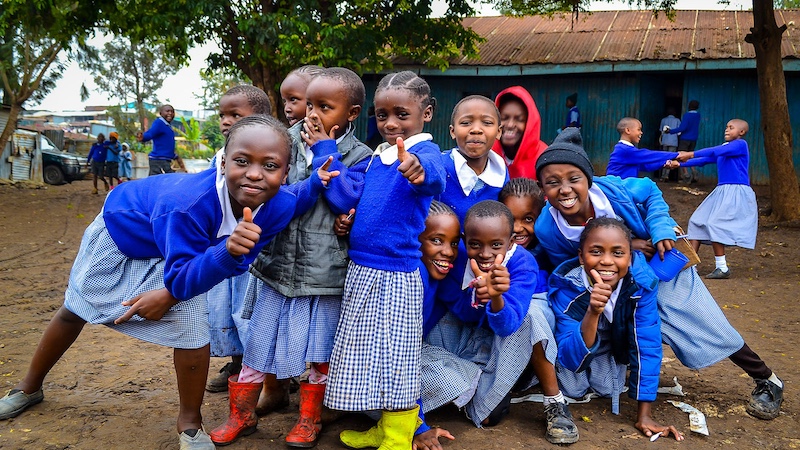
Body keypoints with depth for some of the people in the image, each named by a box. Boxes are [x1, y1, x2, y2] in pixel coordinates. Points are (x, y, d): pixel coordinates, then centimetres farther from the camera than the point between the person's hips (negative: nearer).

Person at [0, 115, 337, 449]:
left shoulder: (279, 205, -32)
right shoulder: (189, 204, -48)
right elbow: (182, 276, -41)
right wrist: (227, 250, -58)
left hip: (182, 255, 3)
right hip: (122, 229, -3)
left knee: (194, 328, -11)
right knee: (74, 311, 16)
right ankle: (29, 388, 45)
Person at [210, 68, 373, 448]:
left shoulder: (358, 158, -6)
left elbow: (347, 199, -23)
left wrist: (325, 151, -17)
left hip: (323, 272, -2)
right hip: (276, 263, 3)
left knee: (318, 349, 11)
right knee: (259, 341, 12)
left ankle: (309, 418, 32)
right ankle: (242, 414, 30)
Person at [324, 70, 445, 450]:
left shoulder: (425, 152, -12)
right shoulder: (376, 156, 10)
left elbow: (434, 177, -37)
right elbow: (348, 197, 19)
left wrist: (419, 171, -59)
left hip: (396, 275, -8)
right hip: (360, 269, 8)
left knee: (395, 357, 1)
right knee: (367, 353, 17)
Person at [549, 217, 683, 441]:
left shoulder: (641, 282, -32)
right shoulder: (567, 287, -36)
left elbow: (647, 346, -26)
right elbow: (571, 359, -39)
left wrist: (644, 415, -24)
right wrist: (592, 313, -56)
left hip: (610, 345, 2)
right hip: (574, 346, -1)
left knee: (607, 387, -17)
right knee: (574, 388, -20)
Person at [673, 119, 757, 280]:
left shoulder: (740, 144, -7)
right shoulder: (723, 149, 17)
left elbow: (715, 151, -21)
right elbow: (703, 160, 13)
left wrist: (690, 154, -26)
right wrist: (680, 163, 2)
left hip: (736, 192, -9)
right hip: (722, 191, 9)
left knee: (714, 223, -18)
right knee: (697, 220, 3)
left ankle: (722, 268, -10)